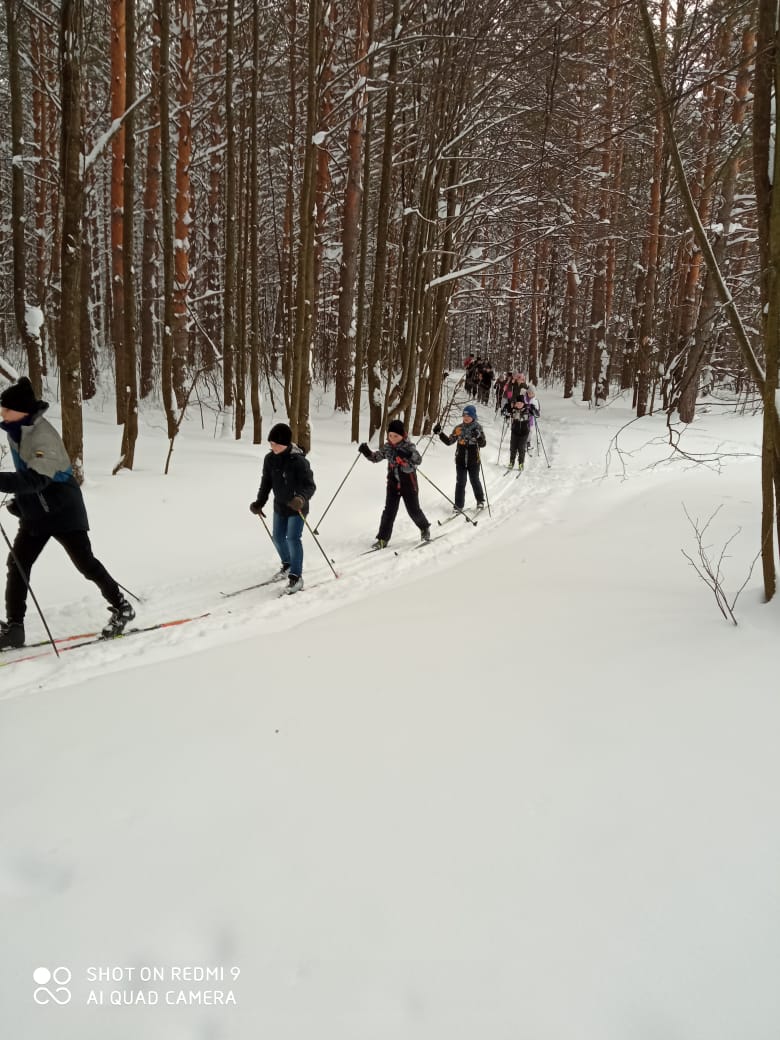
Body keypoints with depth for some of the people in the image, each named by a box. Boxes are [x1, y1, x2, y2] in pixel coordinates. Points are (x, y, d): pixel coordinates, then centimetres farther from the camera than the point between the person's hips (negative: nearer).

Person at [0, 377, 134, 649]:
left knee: (85, 562, 0)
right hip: (34, 512, 9)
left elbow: (35, 479, -38)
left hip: (62, 511, -8)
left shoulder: (43, 436, -26)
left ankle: (121, 608, 16)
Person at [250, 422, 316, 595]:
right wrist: (259, 503, -2)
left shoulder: (298, 461, -24)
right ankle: (287, 564, 41)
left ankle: (296, 577, 0)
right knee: (277, 537, 15)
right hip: (280, 505, 7)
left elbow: (310, 486, -23)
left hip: (297, 507, -7)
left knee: (293, 538, -11)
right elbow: (266, 483, 6)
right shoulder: (269, 459, -6)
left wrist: (301, 498, -42)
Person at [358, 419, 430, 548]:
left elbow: (418, 460, -28)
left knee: (413, 510, 7)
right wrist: (367, 452, -10)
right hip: (393, 483, 3)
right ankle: (382, 539, 5)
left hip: (408, 484, -3)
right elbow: (376, 457, 10)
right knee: (389, 511, 0)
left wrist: (405, 456, -45)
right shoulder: (387, 447, -1)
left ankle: (425, 529, 35)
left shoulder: (409, 447, -14)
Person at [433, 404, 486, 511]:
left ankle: (480, 501, 34)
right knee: (460, 483, 1)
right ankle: (459, 506, 8)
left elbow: (483, 444, -13)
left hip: (473, 461, -2)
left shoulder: (478, 428, -7)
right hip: (460, 460, 2)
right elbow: (449, 441, 5)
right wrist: (440, 433, -6)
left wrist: (478, 436, -31)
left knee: (475, 481, 13)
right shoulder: (458, 428, 0)